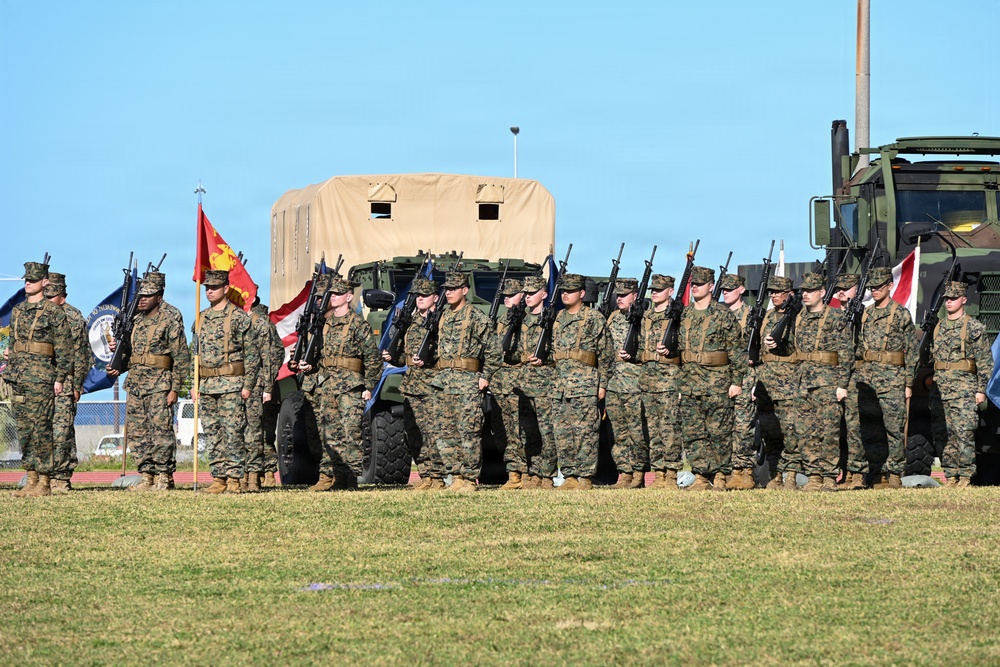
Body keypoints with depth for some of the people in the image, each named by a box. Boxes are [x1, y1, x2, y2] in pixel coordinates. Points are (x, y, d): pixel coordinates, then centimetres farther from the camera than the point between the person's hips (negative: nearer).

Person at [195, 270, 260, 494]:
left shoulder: (239, 317, -4)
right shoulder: (201, 318, 14)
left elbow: (252, 354, -5)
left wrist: (247, 385, -10)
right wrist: (195, 385, 12)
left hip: (231, 384, -6)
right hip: (206, 385, 6)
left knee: (233, 433, -6)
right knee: (213, 434, 6)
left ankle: (234, 479, -3)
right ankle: (218, 479, 10)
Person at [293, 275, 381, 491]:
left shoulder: (359, 325, -2)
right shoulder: (323, 322, 15)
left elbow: (373, 359, -4)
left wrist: (368, 387, -8)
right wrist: (304, 364, 5)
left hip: (350, 386, -6)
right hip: (324, 384, 6)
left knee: (350, 433, -10)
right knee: (328, 433, 6)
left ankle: (350, 478, -8)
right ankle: (328, 476, 10)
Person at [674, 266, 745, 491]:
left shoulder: (724, 315, -2)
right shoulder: (683, 315, 12)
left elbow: (736, 350, -3)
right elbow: (676, 347, 18)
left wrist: (737, 381, -8)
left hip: (717, 382, -5)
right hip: (689, 382, 5)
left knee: (719, 431, -1)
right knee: (693, 432, 3)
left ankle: (720, 477, 5)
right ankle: (701, 476, 8)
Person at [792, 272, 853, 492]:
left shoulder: (835, 317, -4)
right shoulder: (800, 318, 15)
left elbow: (846, 353, -6)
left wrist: (842, 384, -12)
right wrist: (795, 381, 17)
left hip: (827, 383, -6)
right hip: (804, 383, 6)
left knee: (828, 432, -6)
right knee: (805, 431, 4)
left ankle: (829, 478, -2)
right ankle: (813, 477, 9)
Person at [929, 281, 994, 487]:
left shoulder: (974, 327, -1)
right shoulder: (938, 327, 16)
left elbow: (985, 361, -3)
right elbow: (930, 358, 22)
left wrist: (981, 390, -8)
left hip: (965, 387, -6)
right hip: (940, 389, 6)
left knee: (964, 433, -10)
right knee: (945, 434, 5)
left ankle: (966, 476, -7)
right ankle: (950, 476, 10)